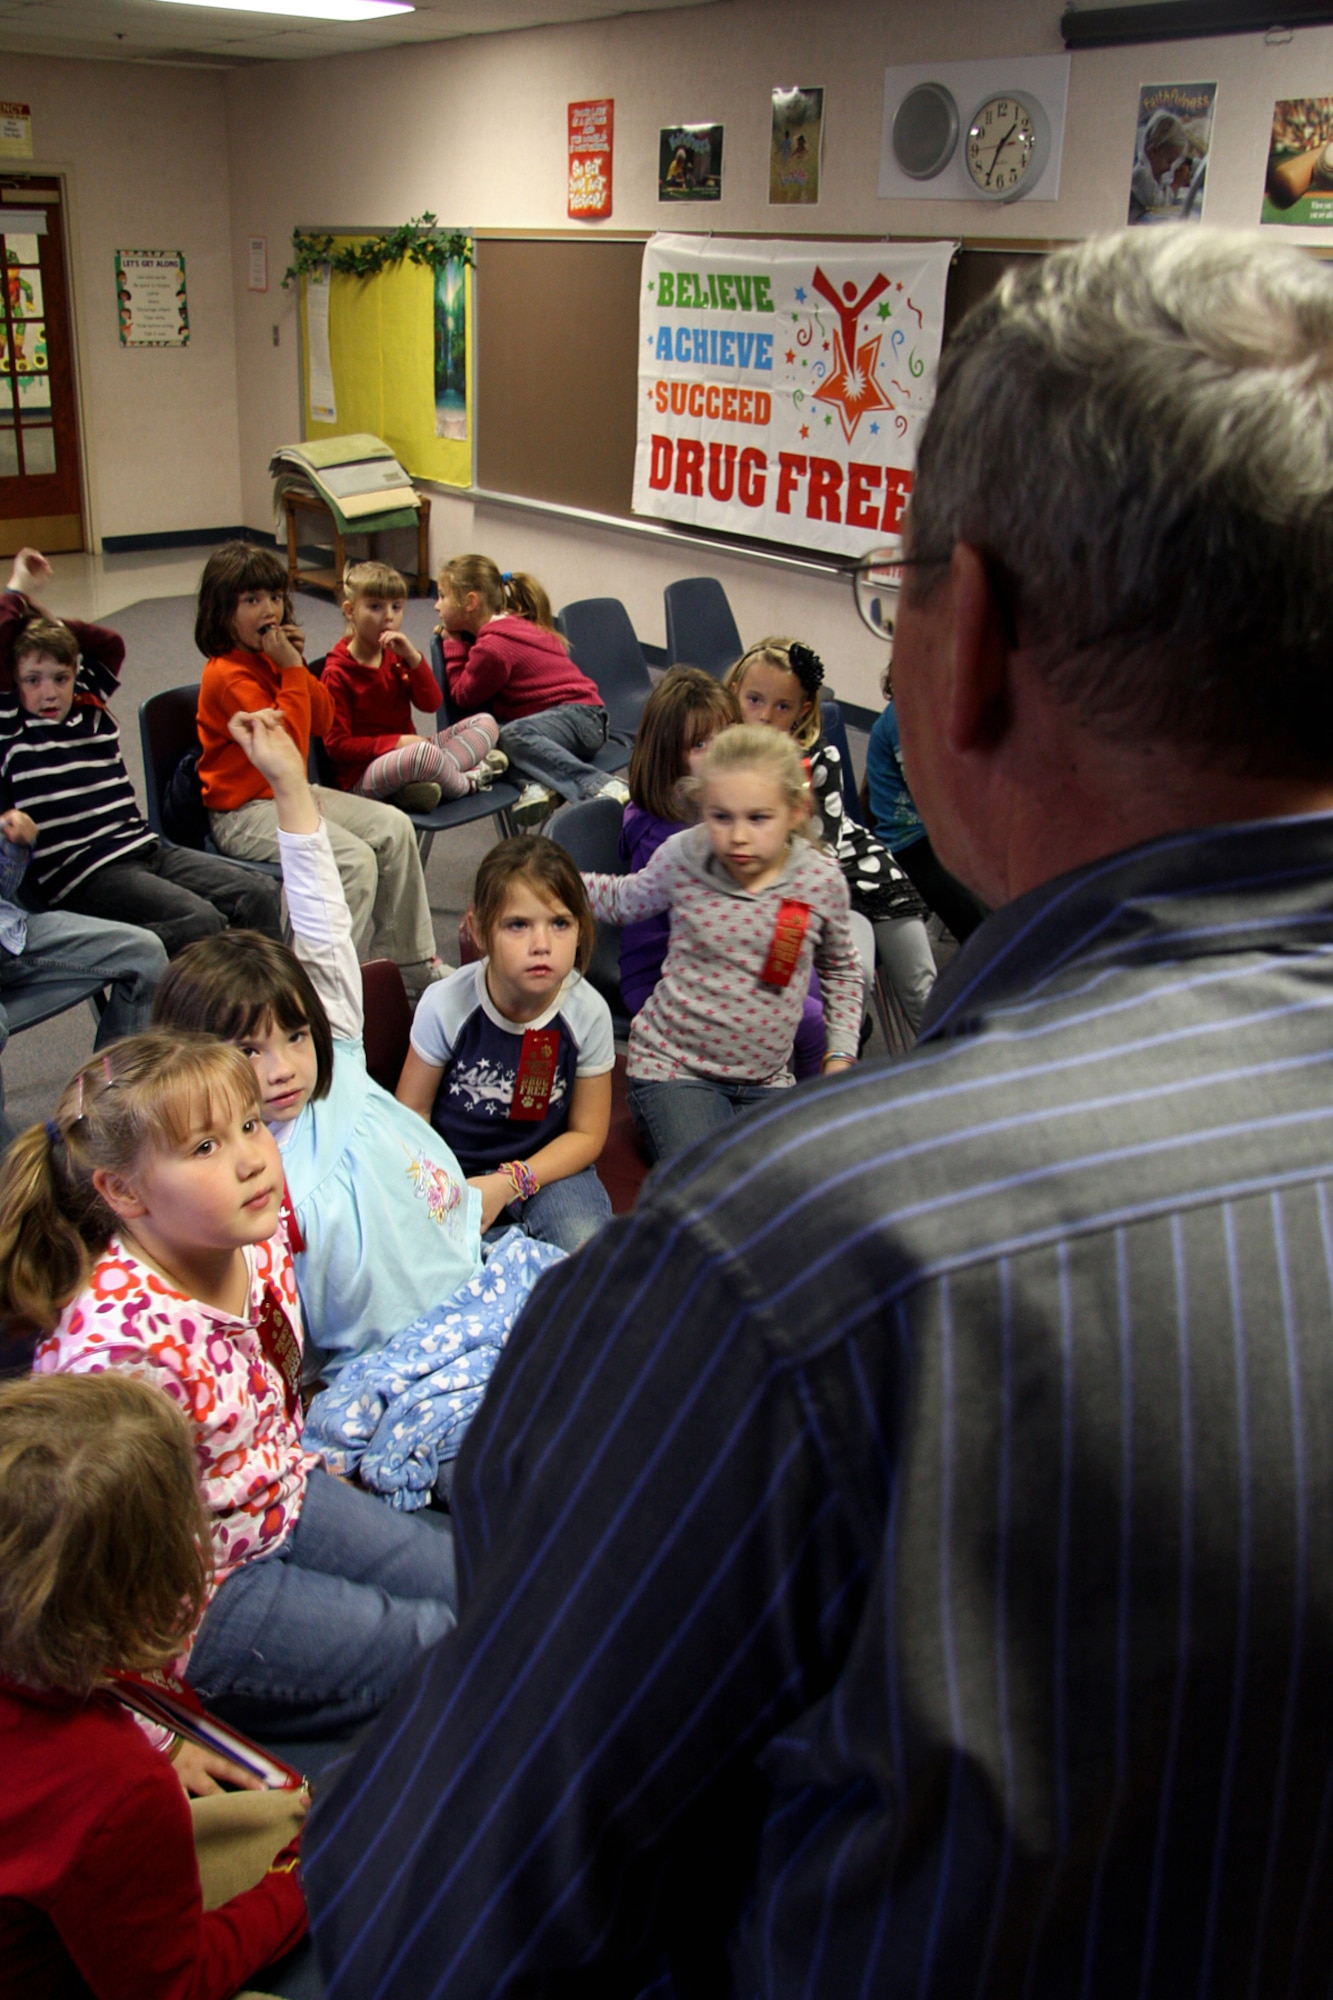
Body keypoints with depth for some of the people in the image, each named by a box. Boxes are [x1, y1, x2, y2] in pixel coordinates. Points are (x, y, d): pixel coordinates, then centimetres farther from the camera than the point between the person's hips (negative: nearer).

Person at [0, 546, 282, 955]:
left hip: (142, 847, 7)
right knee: (202, 922, -29)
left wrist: (50, 623, 16)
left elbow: (111, 644, 25)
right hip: (82, 875, -7)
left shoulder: (92, 708, 17)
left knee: (259, 893, -11)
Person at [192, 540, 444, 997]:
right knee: (355, 861, -26)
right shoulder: (227, 675, -19)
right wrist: (292, 670, -21)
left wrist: (297, 664, -5)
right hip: (243, 812, -9)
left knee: (394, 827, -3)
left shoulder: (270, 656, 9)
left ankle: (409, 960, 4)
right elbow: (290, 742, -26)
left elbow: (323, 721, 8)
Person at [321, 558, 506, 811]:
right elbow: (337, 745, -12)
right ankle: (467, 781, -6)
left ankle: (431, 778, -26)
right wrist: (396, 742, -21)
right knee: (424, 751, -40)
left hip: (403, 754, 8)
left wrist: (413, 658, -12)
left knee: (486, 723, -2)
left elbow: (432, 703, 2)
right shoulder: (337, 673, -9)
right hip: (363, 778, -8)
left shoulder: (396, 655, 12)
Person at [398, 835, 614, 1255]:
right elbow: (411, 1111, -3)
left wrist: (509, 1182, -17)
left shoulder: (588, 1013, -14)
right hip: (454, 1168, 0)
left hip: (546, 1165, 0)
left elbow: (587, 1133, -4)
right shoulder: (446, 1004, -15)